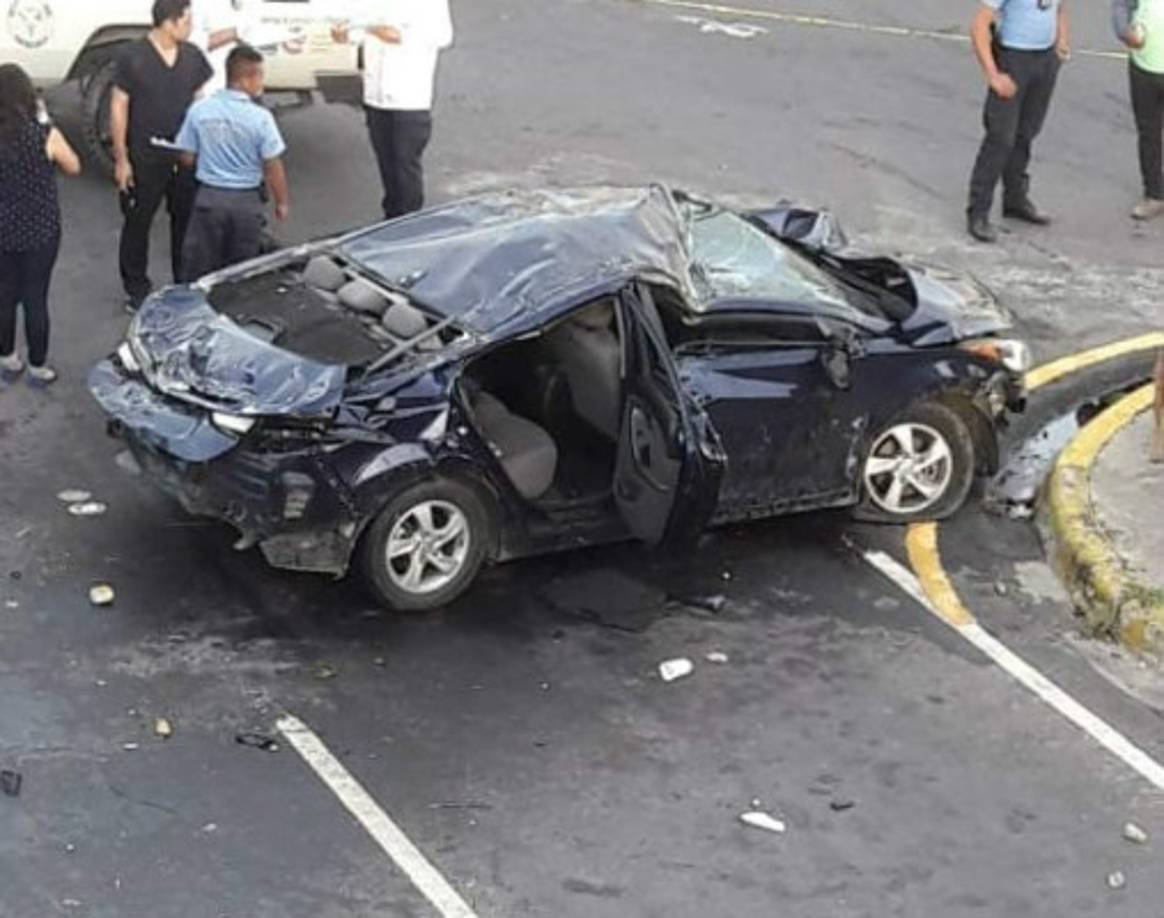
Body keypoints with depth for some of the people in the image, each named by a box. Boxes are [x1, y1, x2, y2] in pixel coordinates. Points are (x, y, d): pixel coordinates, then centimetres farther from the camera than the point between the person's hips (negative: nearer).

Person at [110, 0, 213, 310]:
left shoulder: (193, 57, 1)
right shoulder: (133, 57, -12)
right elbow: (119, 109, -8)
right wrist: (121, 159, -9)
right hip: (145, 156, -4)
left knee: (186, 221, 12)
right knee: (138, 222, 7)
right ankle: (137, 288, 19)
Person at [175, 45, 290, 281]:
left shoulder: (199, 110, -6)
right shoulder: (260, 117, -14)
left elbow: (187, 157, 1)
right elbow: (273, 167, -11)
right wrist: (282, 202, 3)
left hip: (208, 198, 2)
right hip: (247, 200, -2)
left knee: (198, 270, 11)